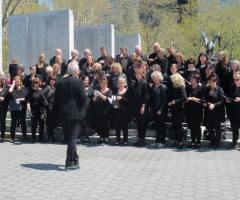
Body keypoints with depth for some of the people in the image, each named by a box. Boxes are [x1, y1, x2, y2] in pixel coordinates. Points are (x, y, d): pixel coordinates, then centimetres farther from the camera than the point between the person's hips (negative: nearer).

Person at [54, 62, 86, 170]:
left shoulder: (61, 82, 6)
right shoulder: (78, 82, -10)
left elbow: (56, 99, 7)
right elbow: (83, 98, -14)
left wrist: (57, 112, 15)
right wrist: (80, 108, 4)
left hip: (63, 114, 6)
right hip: (75, 113, -5)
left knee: (71, 137, 17)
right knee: (72, 138, -1)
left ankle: (75, 159, 28)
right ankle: (69, 163, 0)